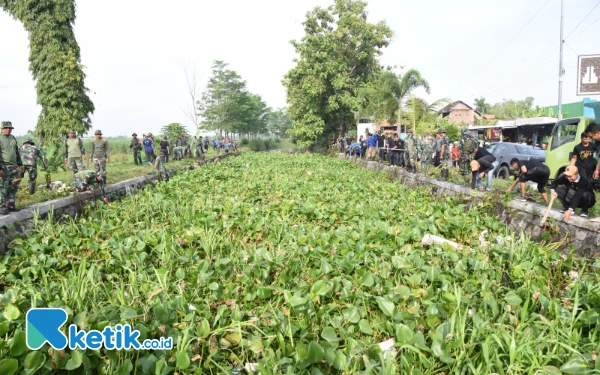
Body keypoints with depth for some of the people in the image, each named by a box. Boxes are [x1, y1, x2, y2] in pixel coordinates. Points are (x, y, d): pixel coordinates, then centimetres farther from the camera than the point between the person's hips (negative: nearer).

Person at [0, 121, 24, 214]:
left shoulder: (13, 138, 13)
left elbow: (17, 152, 21)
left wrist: (20, 164, 19)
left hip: (14, 167, 7)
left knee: (14, 187, 9)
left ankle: (11, 205, 18)